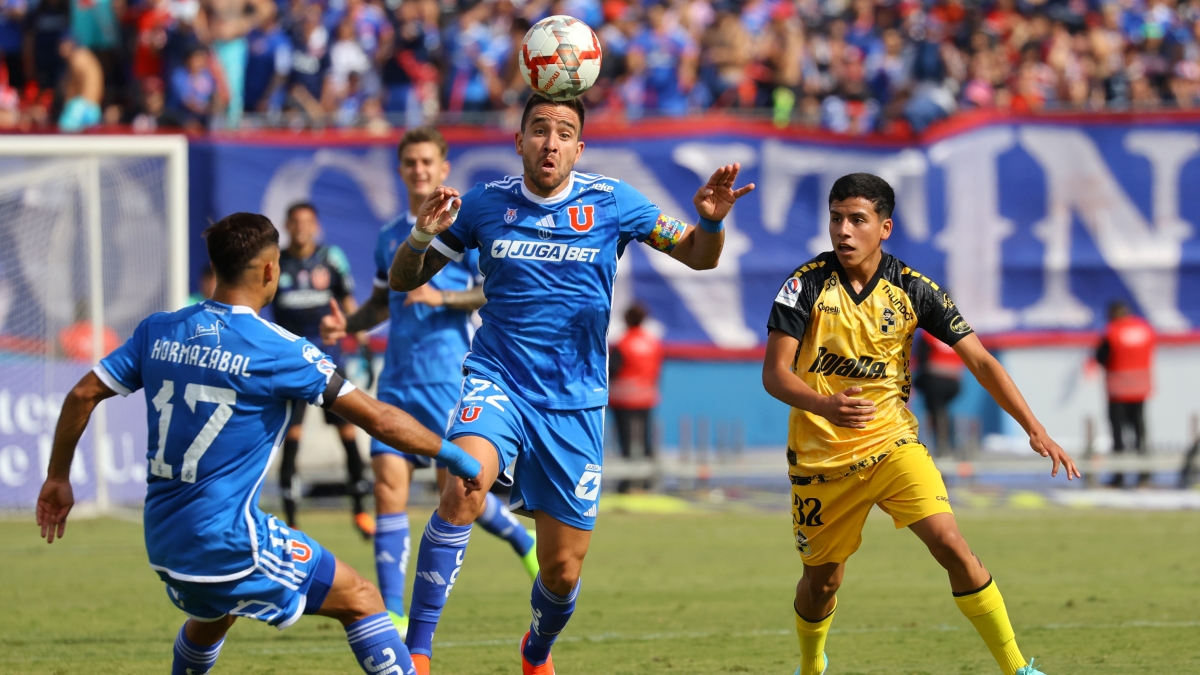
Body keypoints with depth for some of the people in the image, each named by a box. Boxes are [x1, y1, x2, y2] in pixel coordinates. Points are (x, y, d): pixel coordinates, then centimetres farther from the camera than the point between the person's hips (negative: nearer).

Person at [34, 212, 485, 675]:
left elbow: (83, 395, 7)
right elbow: (375, 417, -9)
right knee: (361, 601, 3)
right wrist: (450, 455, 2)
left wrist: (57, 478, 20)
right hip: (231, 545, -7)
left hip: (163, 543, 7)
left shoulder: (159, 332, 4)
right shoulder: (277, 350, -12)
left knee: (212, 615, 36)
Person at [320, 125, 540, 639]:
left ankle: (525, 543, 27)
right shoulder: (390, 236, 16)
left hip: (448, 378, -5)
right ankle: (392, 616, -8)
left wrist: (444, 298, -19)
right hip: (397, 380, 5)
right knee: (388, 485, -7)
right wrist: (347, 324, 7)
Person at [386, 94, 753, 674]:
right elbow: (402, 279, 7)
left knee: (563, 573, 5)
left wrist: (710, 219, -17)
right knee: (463, 488, -33)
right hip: (496, 383, -1)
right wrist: (422, 236, -15)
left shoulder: (610, 202, -1)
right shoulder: (485, 205, 0)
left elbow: (698, 256, 6)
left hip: (573, 403, 1)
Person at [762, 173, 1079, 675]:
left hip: (892, 444, 0)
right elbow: (774, 373, -14)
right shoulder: (809, 283, -11)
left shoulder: (911, 289, -7)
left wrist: (1034, 429, -14)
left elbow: (979, 361, -4)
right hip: (820, 455, 0)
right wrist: (825, 405, -35)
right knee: (822, 580, 9)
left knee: (950, 544, -18)